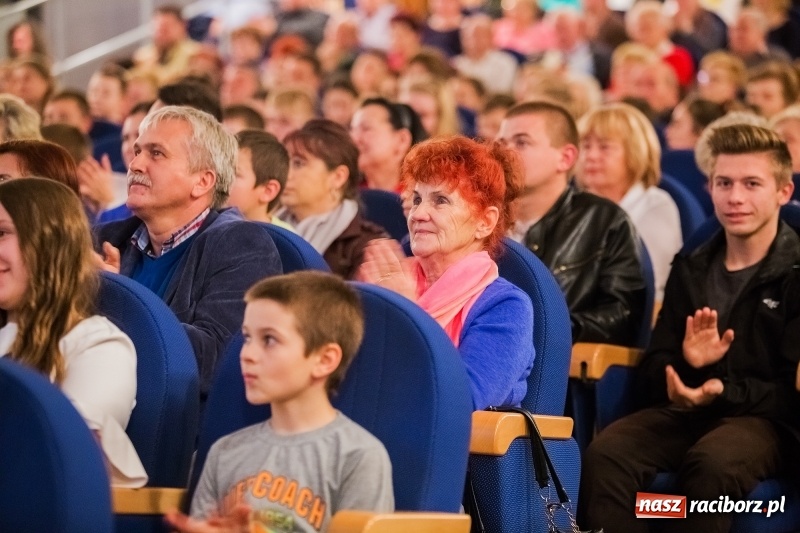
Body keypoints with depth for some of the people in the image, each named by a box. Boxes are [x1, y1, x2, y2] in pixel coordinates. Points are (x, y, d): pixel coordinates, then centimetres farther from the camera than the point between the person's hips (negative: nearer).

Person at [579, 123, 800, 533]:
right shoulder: (691, 268, 17)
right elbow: (651, 374, 14)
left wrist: (723, 392, -22)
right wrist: (687, 365, -10)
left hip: (766, 419, -4)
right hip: (685, 410, 5)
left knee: (711, 461, -39)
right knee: (605, 454, -28)